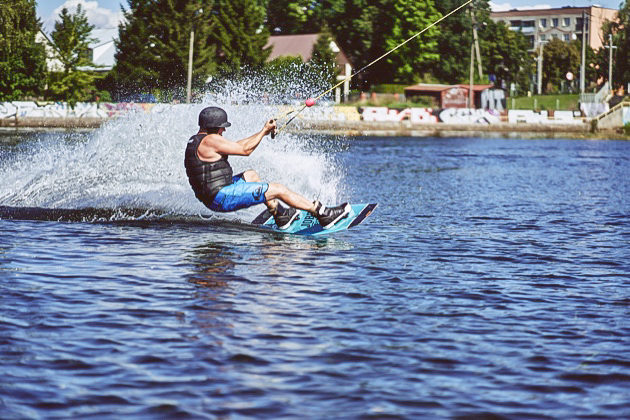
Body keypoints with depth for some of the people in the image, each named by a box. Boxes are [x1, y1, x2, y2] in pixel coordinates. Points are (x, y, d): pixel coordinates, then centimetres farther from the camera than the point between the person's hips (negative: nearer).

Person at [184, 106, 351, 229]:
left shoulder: (195, 140, 14)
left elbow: (235, 146, 20)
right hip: (221, 197, -10)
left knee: (251, 175, 30)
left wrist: (262, 133, 18)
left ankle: (280, 214, 31)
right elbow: (245, 150, -11)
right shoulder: (210, 140, -18)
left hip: (211, 196, 10)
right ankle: (322, 214, 4)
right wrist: (264, 131, 0)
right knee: (279, 189, -4)